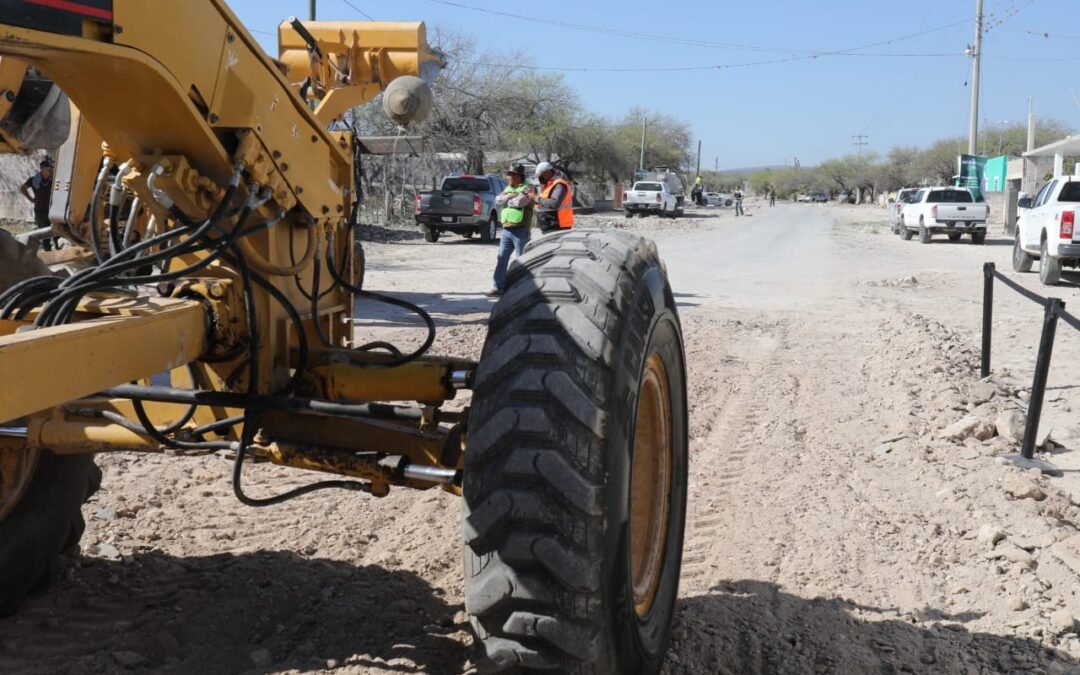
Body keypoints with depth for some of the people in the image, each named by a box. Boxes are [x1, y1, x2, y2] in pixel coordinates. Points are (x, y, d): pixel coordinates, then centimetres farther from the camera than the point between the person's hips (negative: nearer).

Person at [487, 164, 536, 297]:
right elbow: (498, 201, 5)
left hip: (520, 231, -7)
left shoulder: (528, 189, -5)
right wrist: (509, 196, -10)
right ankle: (498, 287, 9)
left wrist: (507, 200, -4)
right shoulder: (508, 188, 17)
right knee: (501, 259, 6)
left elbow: (520, 201, -22)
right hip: (506, 230, 7)